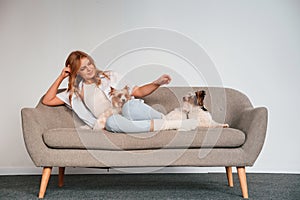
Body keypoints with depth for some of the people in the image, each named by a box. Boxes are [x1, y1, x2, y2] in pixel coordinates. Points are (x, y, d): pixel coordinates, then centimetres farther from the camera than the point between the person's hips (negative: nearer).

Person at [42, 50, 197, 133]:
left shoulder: (111, 77, 23)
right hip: (112, 124, 0)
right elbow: (47, 101, 18)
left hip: (126, 113, 0)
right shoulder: (75, 92, 25)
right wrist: (61, 77, 17)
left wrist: (157, 83, 3)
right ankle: (174, 125, -39)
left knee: (131, 105, -38)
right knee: (112, 120, -40)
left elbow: (138, 92, 20)